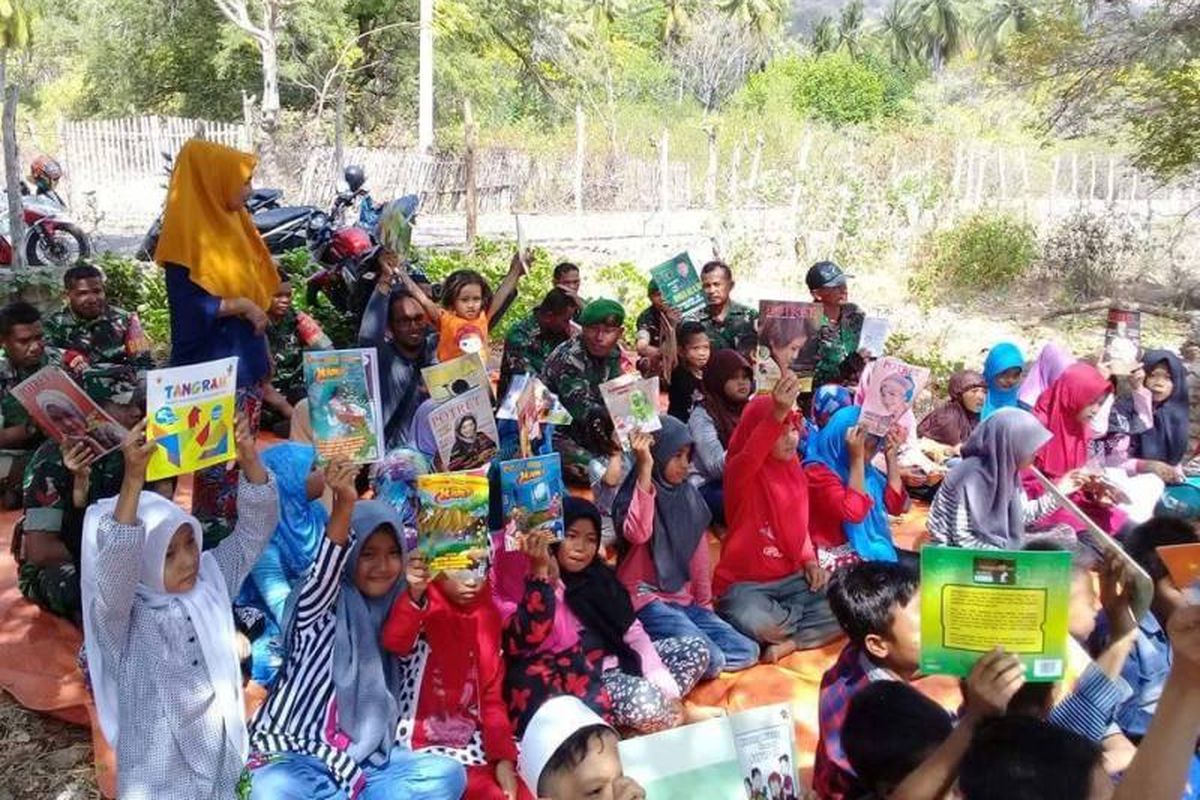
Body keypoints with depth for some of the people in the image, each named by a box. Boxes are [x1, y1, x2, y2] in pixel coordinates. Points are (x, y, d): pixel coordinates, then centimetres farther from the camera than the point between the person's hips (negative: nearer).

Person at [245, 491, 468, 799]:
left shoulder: (393, 611, 7)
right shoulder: (321, 605, -8)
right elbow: (322, 576, -31)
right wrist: (345, 503, -48)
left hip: (366, 756, 5)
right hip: (296, 756, -4)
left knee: (448, 774, -17)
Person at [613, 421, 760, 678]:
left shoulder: (688, 496, 10)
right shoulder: (638, 493, -8)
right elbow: (637, 534, -32)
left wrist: (705, 606, 15)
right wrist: (645, 469, -32)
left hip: (685, 601, 8)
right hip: (647, 600, -7)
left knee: (748, 652, -5)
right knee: (709, 659, -25)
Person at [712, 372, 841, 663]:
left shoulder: (794, 469, 7)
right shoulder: (740, 472, -14)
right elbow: (748, 456, -41)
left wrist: (810, 561, 0)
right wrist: (776, 414, -56)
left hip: (791, 578, 6)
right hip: (744, 583, -6)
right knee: (757, 622, -37)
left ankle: (788, 643, -12)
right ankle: (807, 623, -6)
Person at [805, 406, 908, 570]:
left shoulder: (865, 469, 9)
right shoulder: (817, 472, -15)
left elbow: (896, 505, 5)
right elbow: (855, 511, -26)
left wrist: (891, 457, 0)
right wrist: (857, 459, -24)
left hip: (868, 548, 8)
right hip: (836, 556, -8)